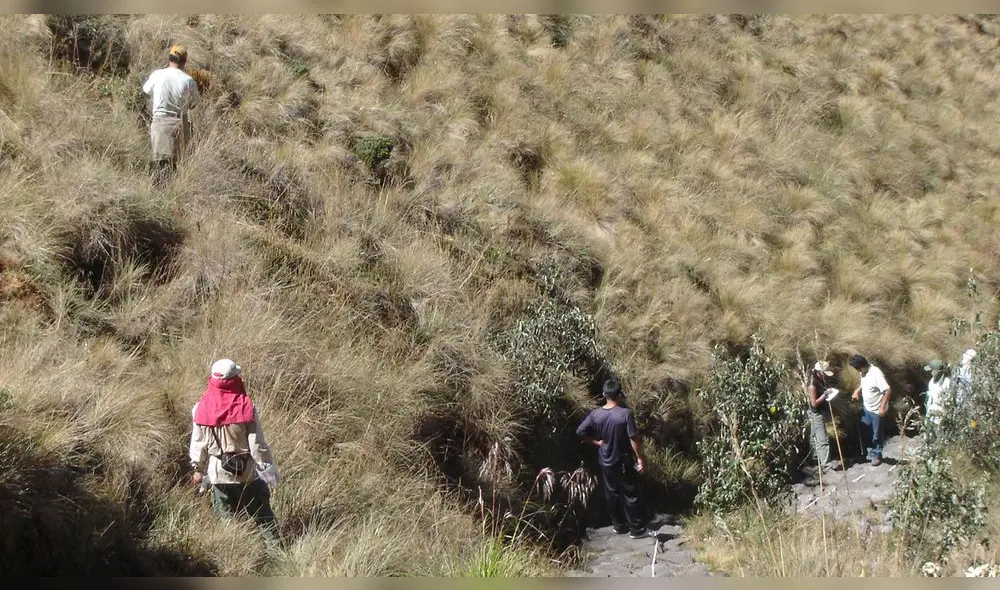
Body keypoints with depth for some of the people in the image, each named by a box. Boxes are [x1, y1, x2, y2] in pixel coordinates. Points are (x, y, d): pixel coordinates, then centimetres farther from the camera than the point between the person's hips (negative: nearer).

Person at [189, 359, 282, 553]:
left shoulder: (201, 408, -8)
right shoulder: (246, 407, -16)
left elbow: (198, 442, 0)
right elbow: (257, 442, -13)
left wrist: (198, 468, 13)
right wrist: (267, 467, -2)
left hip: (217, 472, 2)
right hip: (246, 471, -2)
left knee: (225, 516, 15)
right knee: (262, 514, 10)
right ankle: (275, 547, 11)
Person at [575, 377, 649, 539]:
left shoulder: (595, 414, -9)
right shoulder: (625, 413, -23)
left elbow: (580, 431, -3)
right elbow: (633, 439, -21)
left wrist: (597, 442, 5)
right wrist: (640, 458, -10)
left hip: (606, 462, 5)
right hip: (624, 462, -4)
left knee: (611, 494, 18)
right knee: (631, 495, 7)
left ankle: (619, 525, 30)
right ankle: (637, 530, 14)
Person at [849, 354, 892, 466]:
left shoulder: (876, 374, -29)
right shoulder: (864, 372, -3)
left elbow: (888, 391, -30)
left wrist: (882, 407, -31)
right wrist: (857, 391, 2)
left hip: (877, 411, -8)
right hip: (866, 408, 8)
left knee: (876, 435, 9)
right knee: (865, 432, 18)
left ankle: (877, 455, 26)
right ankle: (872, 451, 37)